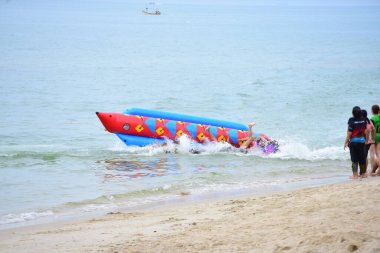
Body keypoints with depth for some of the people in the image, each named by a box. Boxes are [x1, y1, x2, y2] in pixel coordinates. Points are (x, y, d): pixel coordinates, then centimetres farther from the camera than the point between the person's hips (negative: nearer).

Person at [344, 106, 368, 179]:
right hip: (362, 140, 5)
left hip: (353, 141, -5)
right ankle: (363, 173, 20)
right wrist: (366, 140, 20)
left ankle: (355, 175, -3)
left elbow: (349, 133, -12)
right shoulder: (363, 121, 0)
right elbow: (365, 131, 7)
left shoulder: (352, 121, -14)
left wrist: (346, 142, -4)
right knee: (362, 158, 13)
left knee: (354, 159, 0)